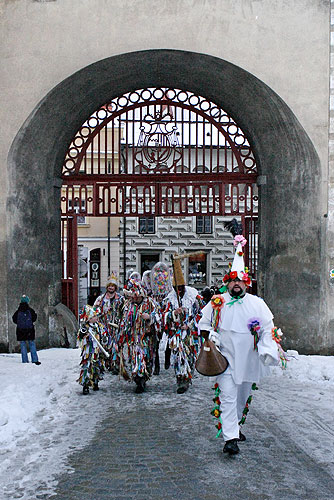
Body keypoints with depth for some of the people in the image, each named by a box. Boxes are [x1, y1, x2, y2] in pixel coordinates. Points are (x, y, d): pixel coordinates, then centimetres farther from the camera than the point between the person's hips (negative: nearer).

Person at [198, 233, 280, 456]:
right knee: (227, 397, -11)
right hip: (225, 358, -2)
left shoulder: (257, 303, 3)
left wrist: (267, 349, -6)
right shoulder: (217, 303, 1)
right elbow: (203, 323, 11)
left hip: (248, 359, 3)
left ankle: (235, 426, 37)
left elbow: (268, 328, 6)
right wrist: (210, 335, -8)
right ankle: (231, 438, -11)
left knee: (243, 396, 16)